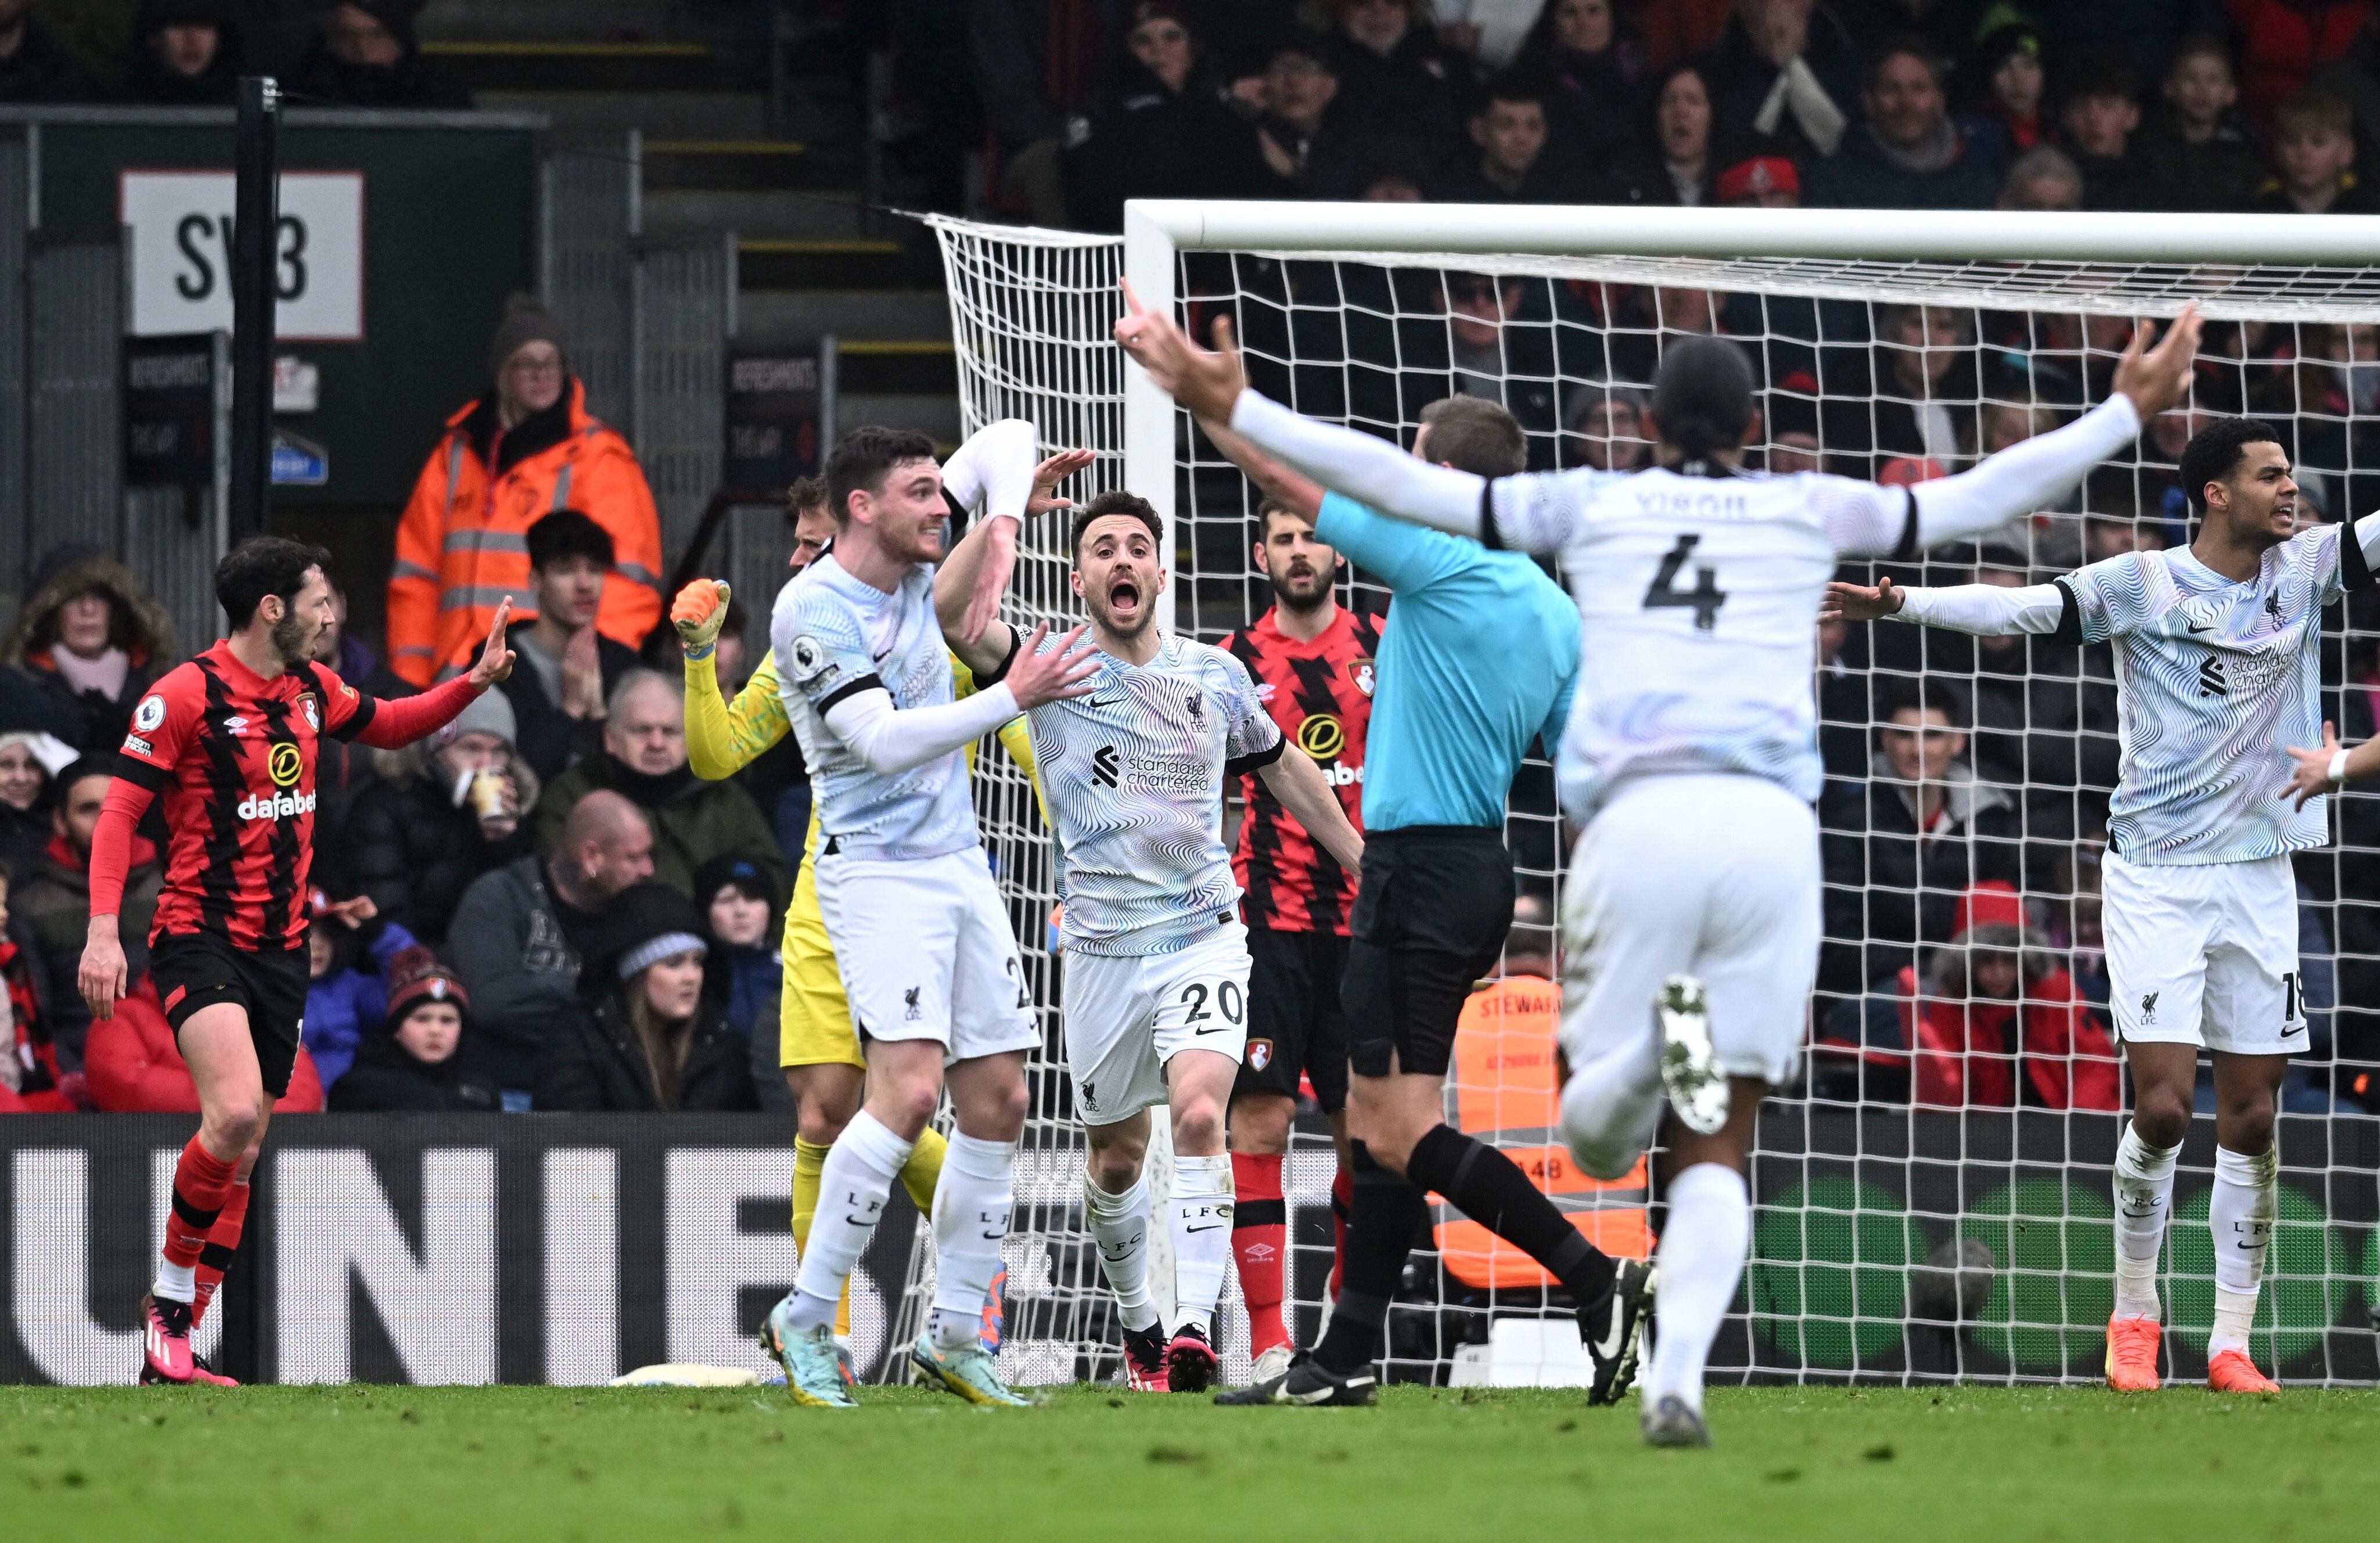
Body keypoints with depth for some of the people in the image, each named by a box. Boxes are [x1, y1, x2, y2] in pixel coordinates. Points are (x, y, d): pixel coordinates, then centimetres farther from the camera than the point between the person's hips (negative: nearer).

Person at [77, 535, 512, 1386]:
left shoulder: (312, 689, 11)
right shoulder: (187, 693, -11)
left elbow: (390, 726, 30)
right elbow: (120, 807, -11)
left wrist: (474, 682, 14)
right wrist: (103, 929, -20)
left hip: (281, 948, 7)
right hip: (200, 937, -7)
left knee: (241, 1151, 6)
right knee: (235, 1113, -27)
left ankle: (172, 1350, 13)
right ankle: (166, 1297, -8)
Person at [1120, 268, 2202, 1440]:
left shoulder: (1591, 506, 16)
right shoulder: (1809, 511, 17)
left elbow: (1402, 483, 14)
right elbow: (1979, 499, 25)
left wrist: (1229, 407, 20)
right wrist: (2128, 409, 37)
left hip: (1635, 818, -1)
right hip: (1769, 824, 1)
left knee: (1596, 1137, 7)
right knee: (1718, 1147, 4)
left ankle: (1654, 1045, -29)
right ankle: (1676, 1380, -18)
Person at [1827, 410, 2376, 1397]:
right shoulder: (2143, 585, -7)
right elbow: (2022, 609, -14)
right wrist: (1894, 603, -25)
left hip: (2259, 875, 4)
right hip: (2155, 873, -4)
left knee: (2251, 1118, 3)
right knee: (2162, 1106, -11)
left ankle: (2231, 1343, 10)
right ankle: (2134, 1315, 9)